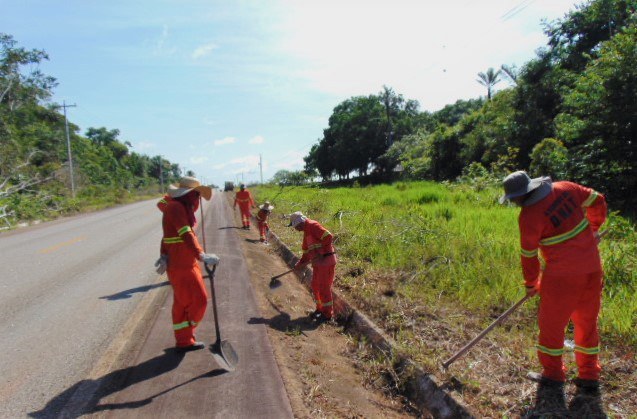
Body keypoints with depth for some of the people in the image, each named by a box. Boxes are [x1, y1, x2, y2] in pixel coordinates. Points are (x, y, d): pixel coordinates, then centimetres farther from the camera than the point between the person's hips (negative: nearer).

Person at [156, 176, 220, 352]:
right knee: (198, 300, -2)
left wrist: (164, 256, -1)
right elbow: (186, 235, -29)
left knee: (182, 303, 16)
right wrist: (202, 256, -36)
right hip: (181, 266, -10)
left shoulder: (181, 208, 13)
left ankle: (184, 341, 28)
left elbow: (167, 236, 10)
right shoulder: (176, 208, -18)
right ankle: (185, 338, 15)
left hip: (186, 263, 10)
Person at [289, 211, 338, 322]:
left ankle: (327, 314, 13)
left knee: (324, 288, 0)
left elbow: (329, 237, -24)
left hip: (326, 261, -9)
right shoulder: (306, 232, 17)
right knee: (315, 287, 15)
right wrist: (300, 263, 19)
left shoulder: (313, 226, -13)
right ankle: (320, 309, 30)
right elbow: (306, 251, 25)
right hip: (317, 263, 9)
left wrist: (322, 252, -22)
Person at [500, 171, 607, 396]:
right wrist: (593, 228, 28)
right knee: (587, 321, 19)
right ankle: (589, 375, 30)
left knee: (551, 322, 10)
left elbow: (528, 254, -8)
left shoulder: (529, 216, -18)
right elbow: (597, 201, 11)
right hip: (592, 267, 7)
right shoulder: (565, 188, -2)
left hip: (562, 274, -7)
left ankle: (553, 375, 22)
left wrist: (531, 284, 6)